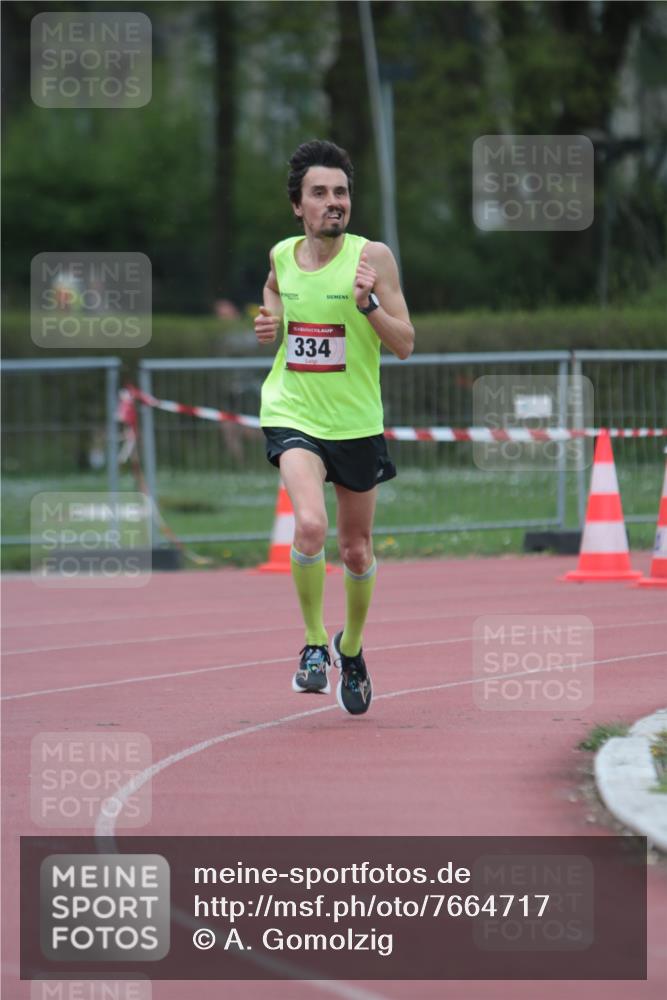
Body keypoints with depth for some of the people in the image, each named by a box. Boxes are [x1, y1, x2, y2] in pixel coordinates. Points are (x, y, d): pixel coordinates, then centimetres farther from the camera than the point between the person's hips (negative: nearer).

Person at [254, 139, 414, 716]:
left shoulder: (372, 257, -10)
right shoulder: (281, 257, -1)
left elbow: (405, 345, -10)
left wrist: (368, 301, -27)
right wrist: (269, 326, 0)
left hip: (356, 423, 0)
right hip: (293, 414, 0)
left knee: (357, 550, 13)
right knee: (310, 525, -25)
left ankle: (351, 647, 39)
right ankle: (314, 643, -7)